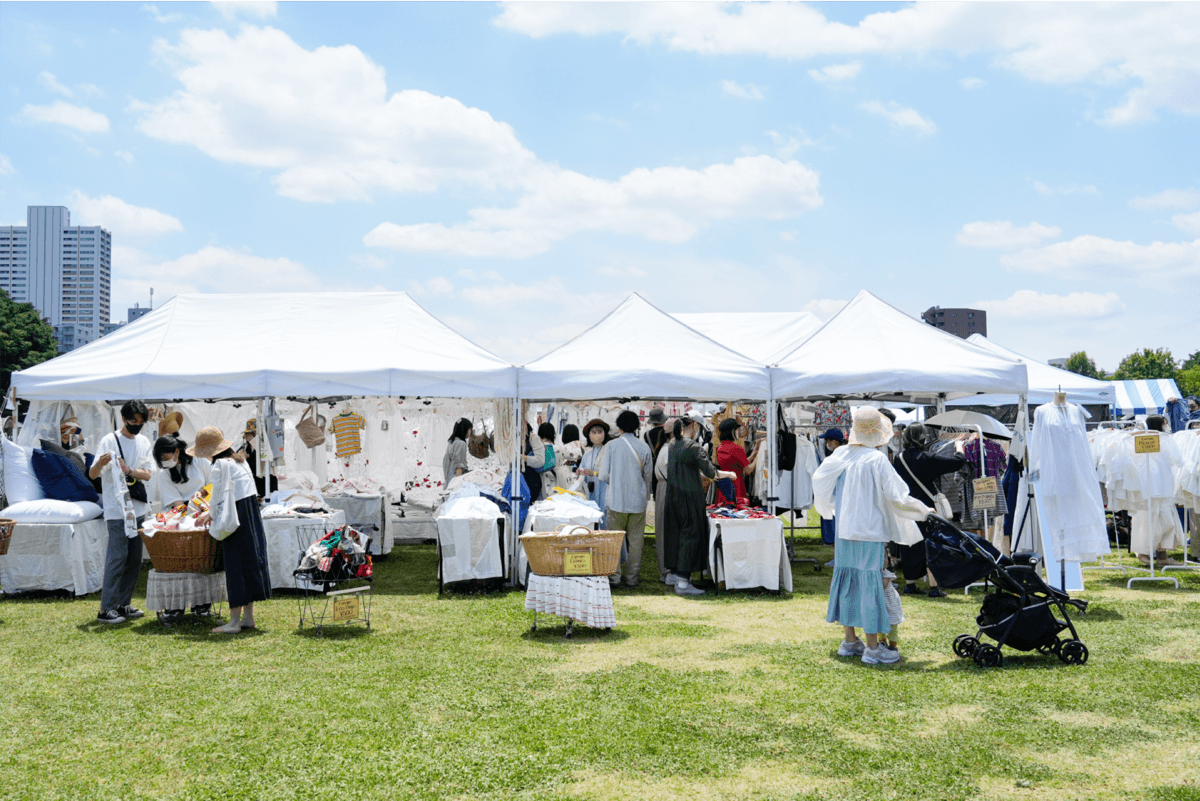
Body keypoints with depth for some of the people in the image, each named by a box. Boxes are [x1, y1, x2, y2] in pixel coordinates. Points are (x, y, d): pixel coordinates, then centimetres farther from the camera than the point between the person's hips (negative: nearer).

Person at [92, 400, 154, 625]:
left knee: (135, 558, 8)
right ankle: (106, 608, -6)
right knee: (118, 556, -10)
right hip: (116, 509, -6)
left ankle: (123, 604, 16)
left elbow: (147, 474, 6)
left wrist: (129, 471, -13)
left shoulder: (143, 442, 12)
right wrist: (100, 464, -29)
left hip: (138, 508, 6)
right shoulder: (109, 441, -4)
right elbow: (92, 475, -7)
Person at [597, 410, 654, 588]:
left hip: (616, 500, -1)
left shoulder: (611, 446, -6)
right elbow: (648, 475, 7)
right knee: (636, 540, 9)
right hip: (638, 500, 2)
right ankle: (632, 577, 14)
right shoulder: (644, 447, -2)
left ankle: (614, 576, 9)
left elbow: (604, 475, -4)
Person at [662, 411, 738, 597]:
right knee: (690, 535, -3)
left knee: (676, 534, 17)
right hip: (689, 497, -8)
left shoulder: (673, 444, 9)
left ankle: (673, 574, 27)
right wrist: (728, 474, 0)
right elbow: (711, 472, -18)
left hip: (673, 496, 8)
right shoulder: (693, 446, -17)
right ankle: (683, 582, -3)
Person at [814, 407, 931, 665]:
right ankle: (872, 648, 4)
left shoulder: (840, 455, 2)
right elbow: (897, 496, -14)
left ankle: (849, 640, 22)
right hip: (870, 531, -6)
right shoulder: (877, 460, -16)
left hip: (844, 530, 6)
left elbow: (818, 482, 14)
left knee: (849, 580, 14)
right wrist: (923, 511, 1)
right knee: (869, 583, -1)